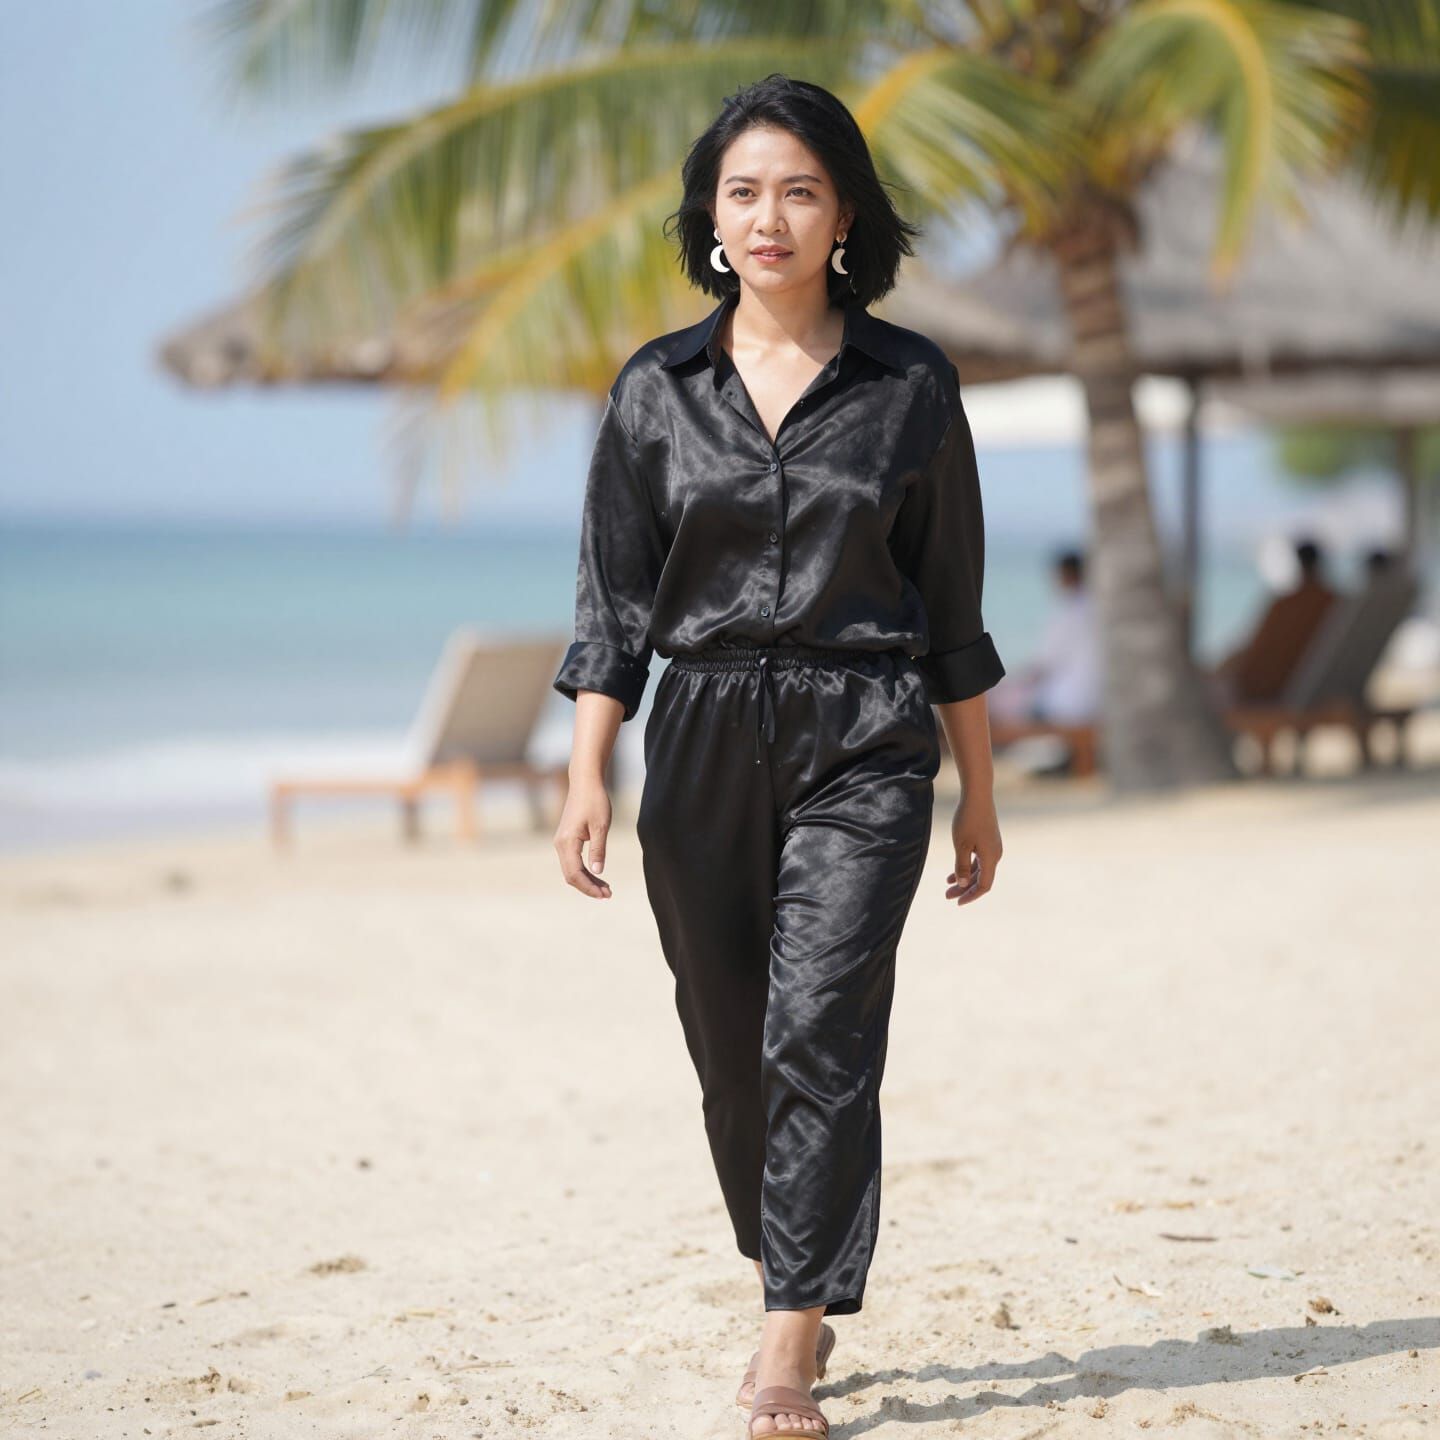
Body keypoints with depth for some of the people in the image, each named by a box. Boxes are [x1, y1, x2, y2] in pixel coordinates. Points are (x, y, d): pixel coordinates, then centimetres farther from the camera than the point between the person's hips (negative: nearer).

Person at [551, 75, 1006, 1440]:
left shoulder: (911, 384, 2)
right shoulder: (658, 389, 5)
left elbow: (952, 610, 7)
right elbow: (613, 607, 5)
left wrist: (978, 792, 10)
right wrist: (586, 777, -5)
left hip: (863, 744, -2)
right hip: (703, 746, 2)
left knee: (820, 1030, -14)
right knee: (731, 1051, 9)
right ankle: (796, 1299, 29)